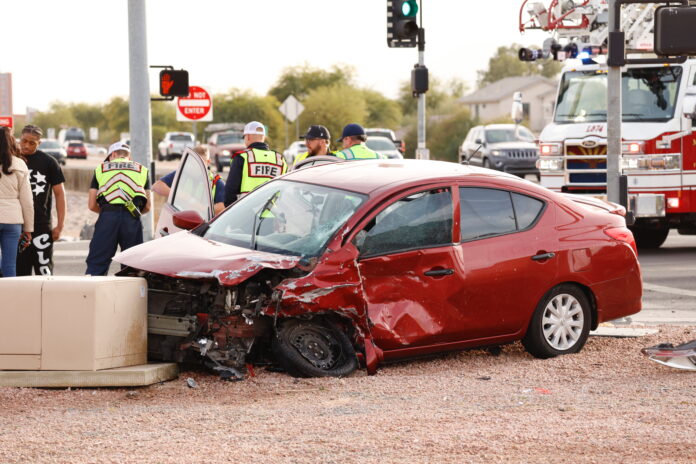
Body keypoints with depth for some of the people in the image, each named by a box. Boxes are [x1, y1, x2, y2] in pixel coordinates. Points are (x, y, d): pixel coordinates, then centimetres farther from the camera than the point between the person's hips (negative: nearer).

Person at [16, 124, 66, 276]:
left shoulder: (48, 162, 1)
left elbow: (59, 194, 3)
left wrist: (60, 225, -3)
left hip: (42, 225, -3)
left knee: (44, 271, -4)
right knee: (19, 271, 4)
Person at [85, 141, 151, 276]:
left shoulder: (101, 169, 20)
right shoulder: (142, 170, 21)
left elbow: (92, 205, 14)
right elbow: (147, 207, 16)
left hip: (107, 218, -1)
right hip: (131, 219, 1)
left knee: (96, 264, 2)